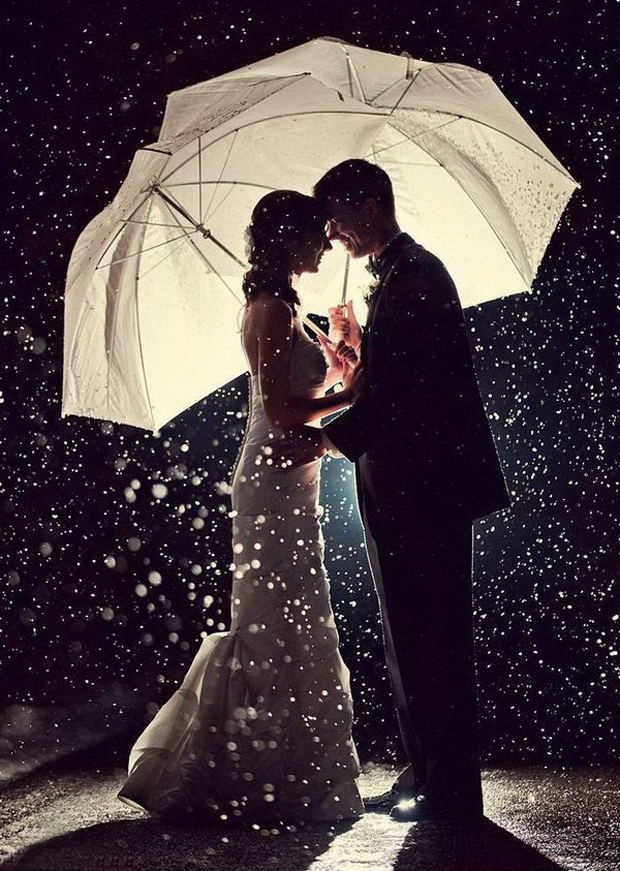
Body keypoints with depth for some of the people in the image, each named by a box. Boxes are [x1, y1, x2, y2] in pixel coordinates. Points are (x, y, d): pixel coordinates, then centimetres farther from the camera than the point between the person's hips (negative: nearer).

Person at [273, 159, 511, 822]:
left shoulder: (417, 273, -11)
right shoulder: (390, 280, 19)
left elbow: (408, 387, -21)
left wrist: (330, 438, -21)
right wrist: (358, 344, 8)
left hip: (427, 486, -10)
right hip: (396, 490, 10)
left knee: (431, 639, -5)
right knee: (404, 639, 14)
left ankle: (451, 790, 5)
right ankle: (422, 775, 24)